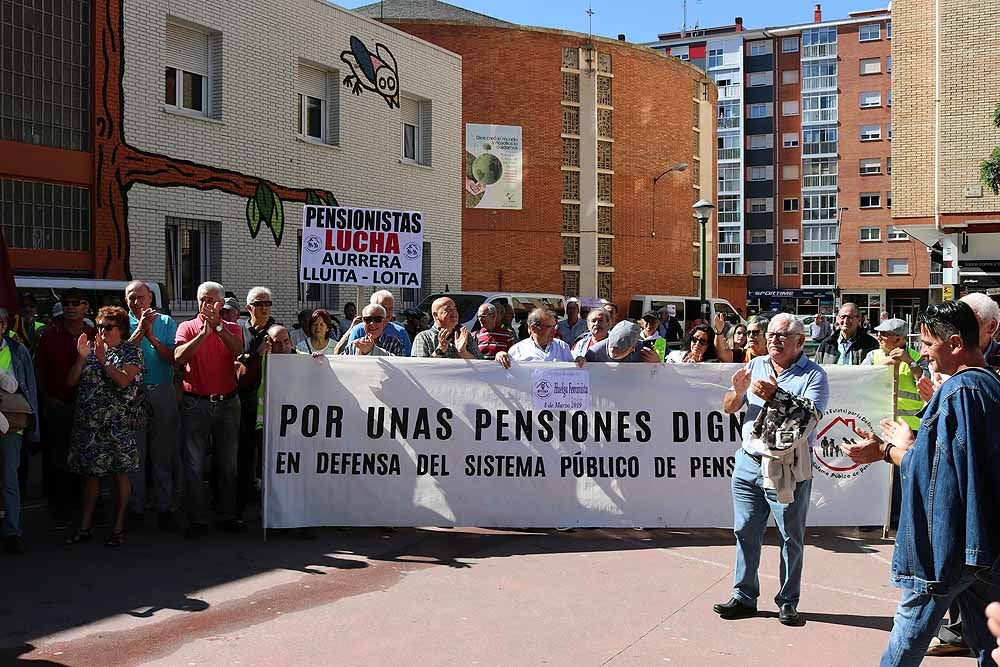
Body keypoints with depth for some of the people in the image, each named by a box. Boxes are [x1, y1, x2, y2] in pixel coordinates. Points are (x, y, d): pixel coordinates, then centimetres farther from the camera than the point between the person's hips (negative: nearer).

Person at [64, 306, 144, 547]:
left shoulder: (132, 352, 0)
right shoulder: (91, 350, 11)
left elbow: (123, 381, -15)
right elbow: (71, 381, 6)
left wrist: (103, 359, -17)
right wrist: (81, 358, -7)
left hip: (118, 423, -4)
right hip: (88, 422, 4)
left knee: (120, 473, 1)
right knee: (90, 474, 9)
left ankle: (119, 527, 9)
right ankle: (86, 526, 18)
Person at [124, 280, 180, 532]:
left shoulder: (166, 323, 8)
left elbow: (174, 358, -4)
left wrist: (152, 337, -14)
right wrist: (141, 329, -16)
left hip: (163, 394, 1)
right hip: (132, 395, 0)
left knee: (164, 454, 4)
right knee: (134, 454, 3)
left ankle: (165, 508, 11)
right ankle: (135, 509, 12)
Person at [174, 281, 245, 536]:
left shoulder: (232, 328, 9)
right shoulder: (187, 327, 4)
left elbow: (238, 350, -13)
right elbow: (178, 357, -13)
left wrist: (217, 325, -19)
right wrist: (203, 333, -19)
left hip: (227, 403, 1)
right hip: (195, 404, -1)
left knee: (227, 463, 7)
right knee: (194, 464, 0)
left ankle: (227, 516, 17)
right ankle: (197, 519, 8)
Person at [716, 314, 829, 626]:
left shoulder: (814, 376, -5)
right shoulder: (756, 366, 9)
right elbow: (729, 408, 9)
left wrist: (776, 396, -28)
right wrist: (738, 391, -12)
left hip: (788, 469, -4)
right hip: (748, 462, 4)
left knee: (791, 538, 6)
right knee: (745, 532, 8)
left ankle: (788, 602, 17)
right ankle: (744, 597, 17)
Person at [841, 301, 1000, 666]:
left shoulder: (957, 390, -18)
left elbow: (927, 468, -17)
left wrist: (885, 451, -2)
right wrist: (908, 444, 16)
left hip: (947, 540, -8)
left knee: (909, 634, 7)